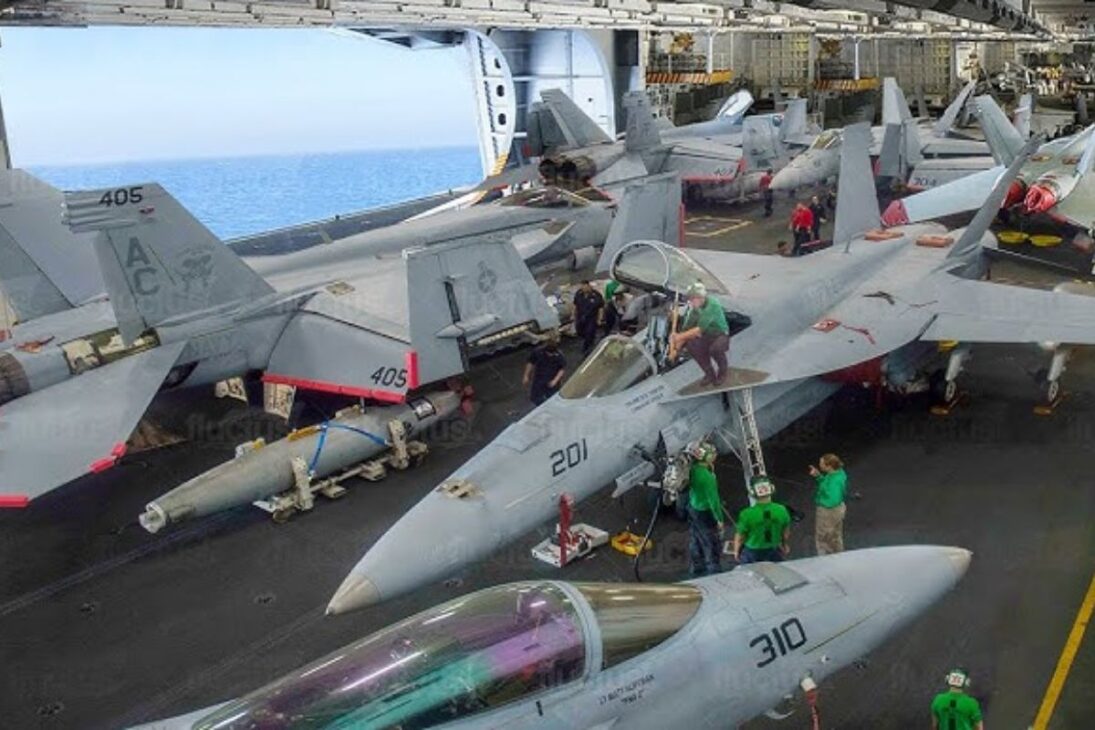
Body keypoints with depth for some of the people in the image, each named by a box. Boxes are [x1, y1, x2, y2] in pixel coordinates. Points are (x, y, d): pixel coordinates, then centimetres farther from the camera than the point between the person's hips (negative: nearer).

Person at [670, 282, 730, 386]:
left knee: (715, 348, -37)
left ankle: (722, 371, -1)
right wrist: (677, 345, -18)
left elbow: (699, 329, -32)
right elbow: (687, 329, -3)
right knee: (691, 345, -24)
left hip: (721, 336, -5)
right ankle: (709, 373, -2)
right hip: (706, 337, 6)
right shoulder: (695, 309, -6)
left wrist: (680, 337, -31)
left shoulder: (712, 305, -26)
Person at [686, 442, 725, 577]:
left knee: (696, 542, 22)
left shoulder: (693, 469, -7)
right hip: (705, 514, -8)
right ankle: (713, 573, 20)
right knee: (712, 545, 8)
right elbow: (713, 499, -23)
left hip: (693, 509, 8)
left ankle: (696, 570, 38)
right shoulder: (706, 477, -31)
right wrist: (719, 519, -15)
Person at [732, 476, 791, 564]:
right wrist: (786, 546, 20)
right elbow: (786, 533, -1)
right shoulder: (781, 510, -19)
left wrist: (736, 551, 7)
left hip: (752, 552, -2)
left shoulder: (747, 514, -27)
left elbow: (740, 537, -13)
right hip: (773, 551, 2)